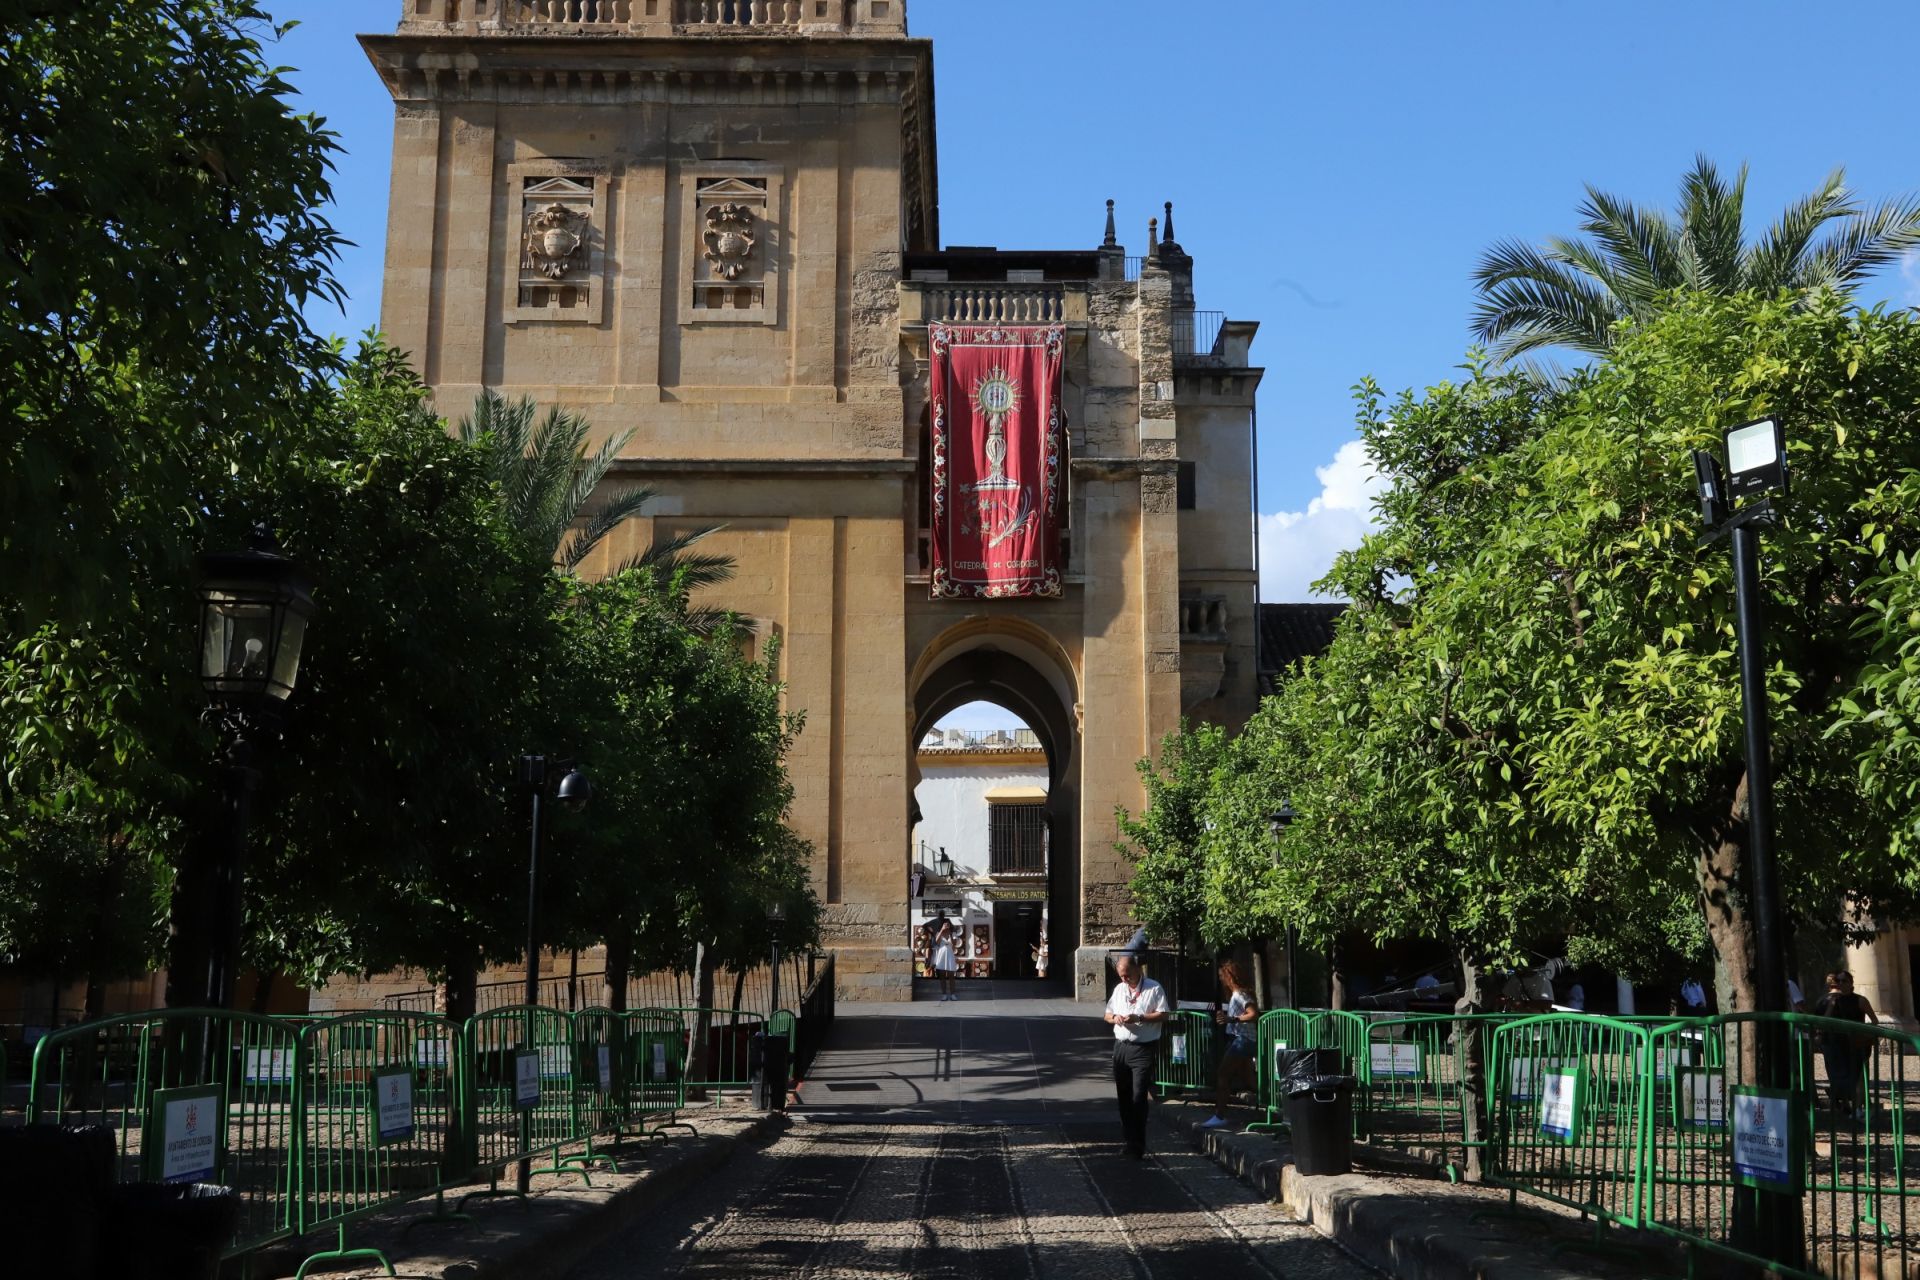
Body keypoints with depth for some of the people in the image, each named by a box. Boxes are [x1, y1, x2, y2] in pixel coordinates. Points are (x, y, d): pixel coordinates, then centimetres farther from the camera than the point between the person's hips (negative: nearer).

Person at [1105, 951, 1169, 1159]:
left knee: (1138, 1097, -9)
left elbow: (1163, 1015, -11)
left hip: (1143, 1049, -6)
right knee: (1123, 1095, 11)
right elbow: (1107, 1015, 20)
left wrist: (1139, 1018, -21)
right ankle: (1127, 1136, 24)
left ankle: (1137, 1147, -6)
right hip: (1121, 1047, 6)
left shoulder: (1153, 988, -5)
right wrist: (1114, 1018, -3)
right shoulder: (1119, 989, 14)